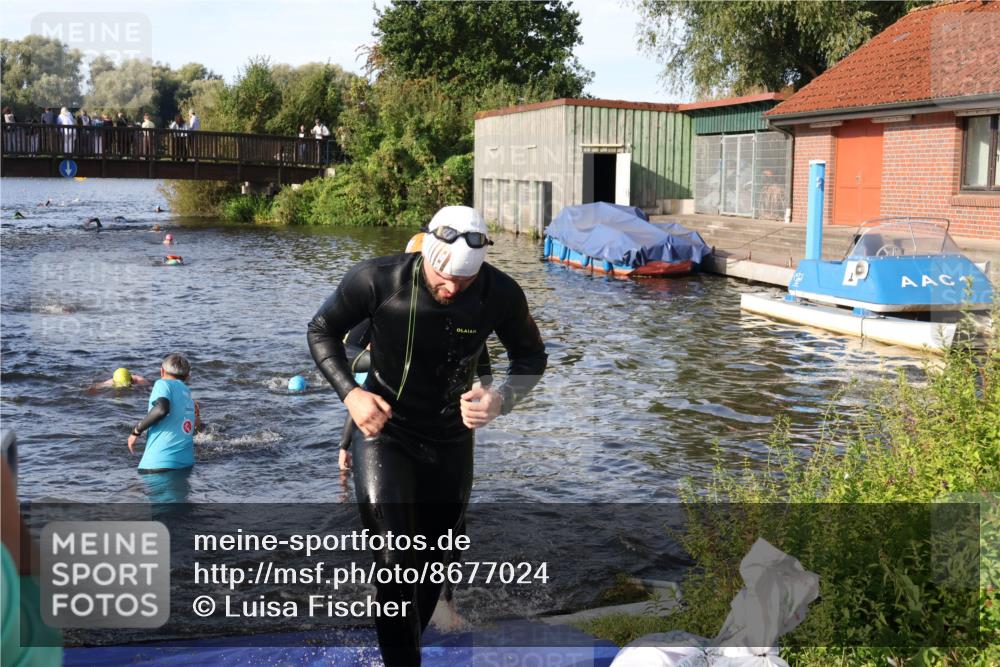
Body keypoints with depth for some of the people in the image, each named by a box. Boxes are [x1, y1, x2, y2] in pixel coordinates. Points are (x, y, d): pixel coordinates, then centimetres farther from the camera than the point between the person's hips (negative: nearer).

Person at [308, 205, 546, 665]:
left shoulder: (500, 295, -18)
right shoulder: (376, 280, -22)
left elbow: (531, 357, -1)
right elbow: (321, 331, -4)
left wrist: (501, 398, -21)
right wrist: (350, 393, -19)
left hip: (451, 443, 3)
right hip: (384, 434, -2)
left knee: (431, 567, 15)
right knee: (394, 564, -17)